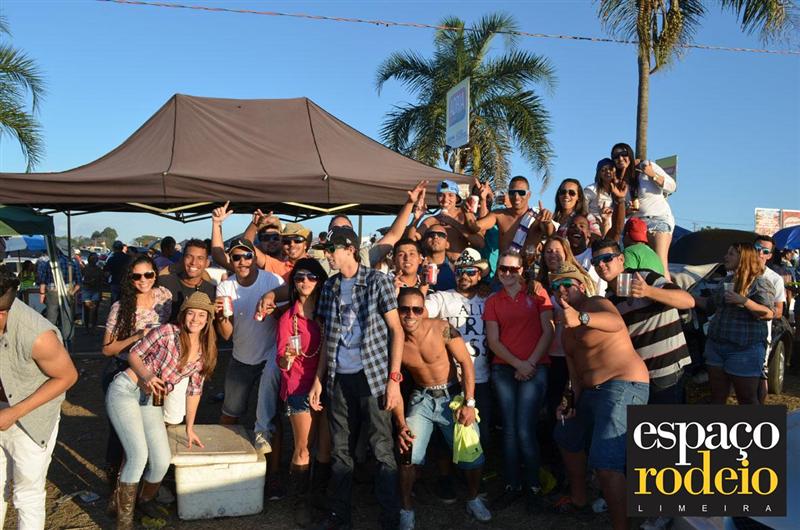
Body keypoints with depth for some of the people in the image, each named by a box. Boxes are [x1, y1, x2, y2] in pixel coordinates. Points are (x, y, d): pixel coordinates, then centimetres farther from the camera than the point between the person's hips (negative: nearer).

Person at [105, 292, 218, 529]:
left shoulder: (205, 353, 3)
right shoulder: (167, 332, -14)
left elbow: (194, 390, 12)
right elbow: (134, 353, -5)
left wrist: (190, 428, 15)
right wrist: (147, 376, -23)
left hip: (150, 401, 5)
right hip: (125, 391, -5)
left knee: (162, 461, -2)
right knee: (138, 455, -19)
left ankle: (146, 499, 31)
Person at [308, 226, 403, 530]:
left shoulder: (377, 281, -5)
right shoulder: (330, 287, 10)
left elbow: (396, 330, -6)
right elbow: (328, 338, 15)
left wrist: (394, 378, -12)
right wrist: (319, 379, 9)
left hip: (372, 376, -5)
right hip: (339, 379, 5)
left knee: (382, 450, 0)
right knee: (340, 451, 13)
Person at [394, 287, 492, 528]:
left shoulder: (442, 328, -18)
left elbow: (466, 363, -11)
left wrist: (469, 404, -16)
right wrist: (401, 424, -9)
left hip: (452, 396, -1)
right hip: (422, 399, 1)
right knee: (408, 451, -20)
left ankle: (473, 499, 23)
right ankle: (406, 509, 3)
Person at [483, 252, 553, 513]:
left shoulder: (537, 294, 4)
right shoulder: (492, 301, 11)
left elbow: (548, 332, -1)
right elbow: (493, 340, 4)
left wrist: (531, 363, -8)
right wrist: (518, 364, -8)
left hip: (535, 368, -3)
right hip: (503, 369, 3)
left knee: (524, 429, -9)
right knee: (509, 429, 2)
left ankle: (533, 485, 6)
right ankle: (512, 485, 12)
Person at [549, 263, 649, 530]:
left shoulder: (597, 303, -12)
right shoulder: (567, 330, 17)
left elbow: (616, 323, -36)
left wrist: (581, 318, -56)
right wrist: (574, 402, 4)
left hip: (624, 386, -11)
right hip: (592, 391, 11)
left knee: (606, 464, -23)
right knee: (567, 438, 28)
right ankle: (579, 500, 46)